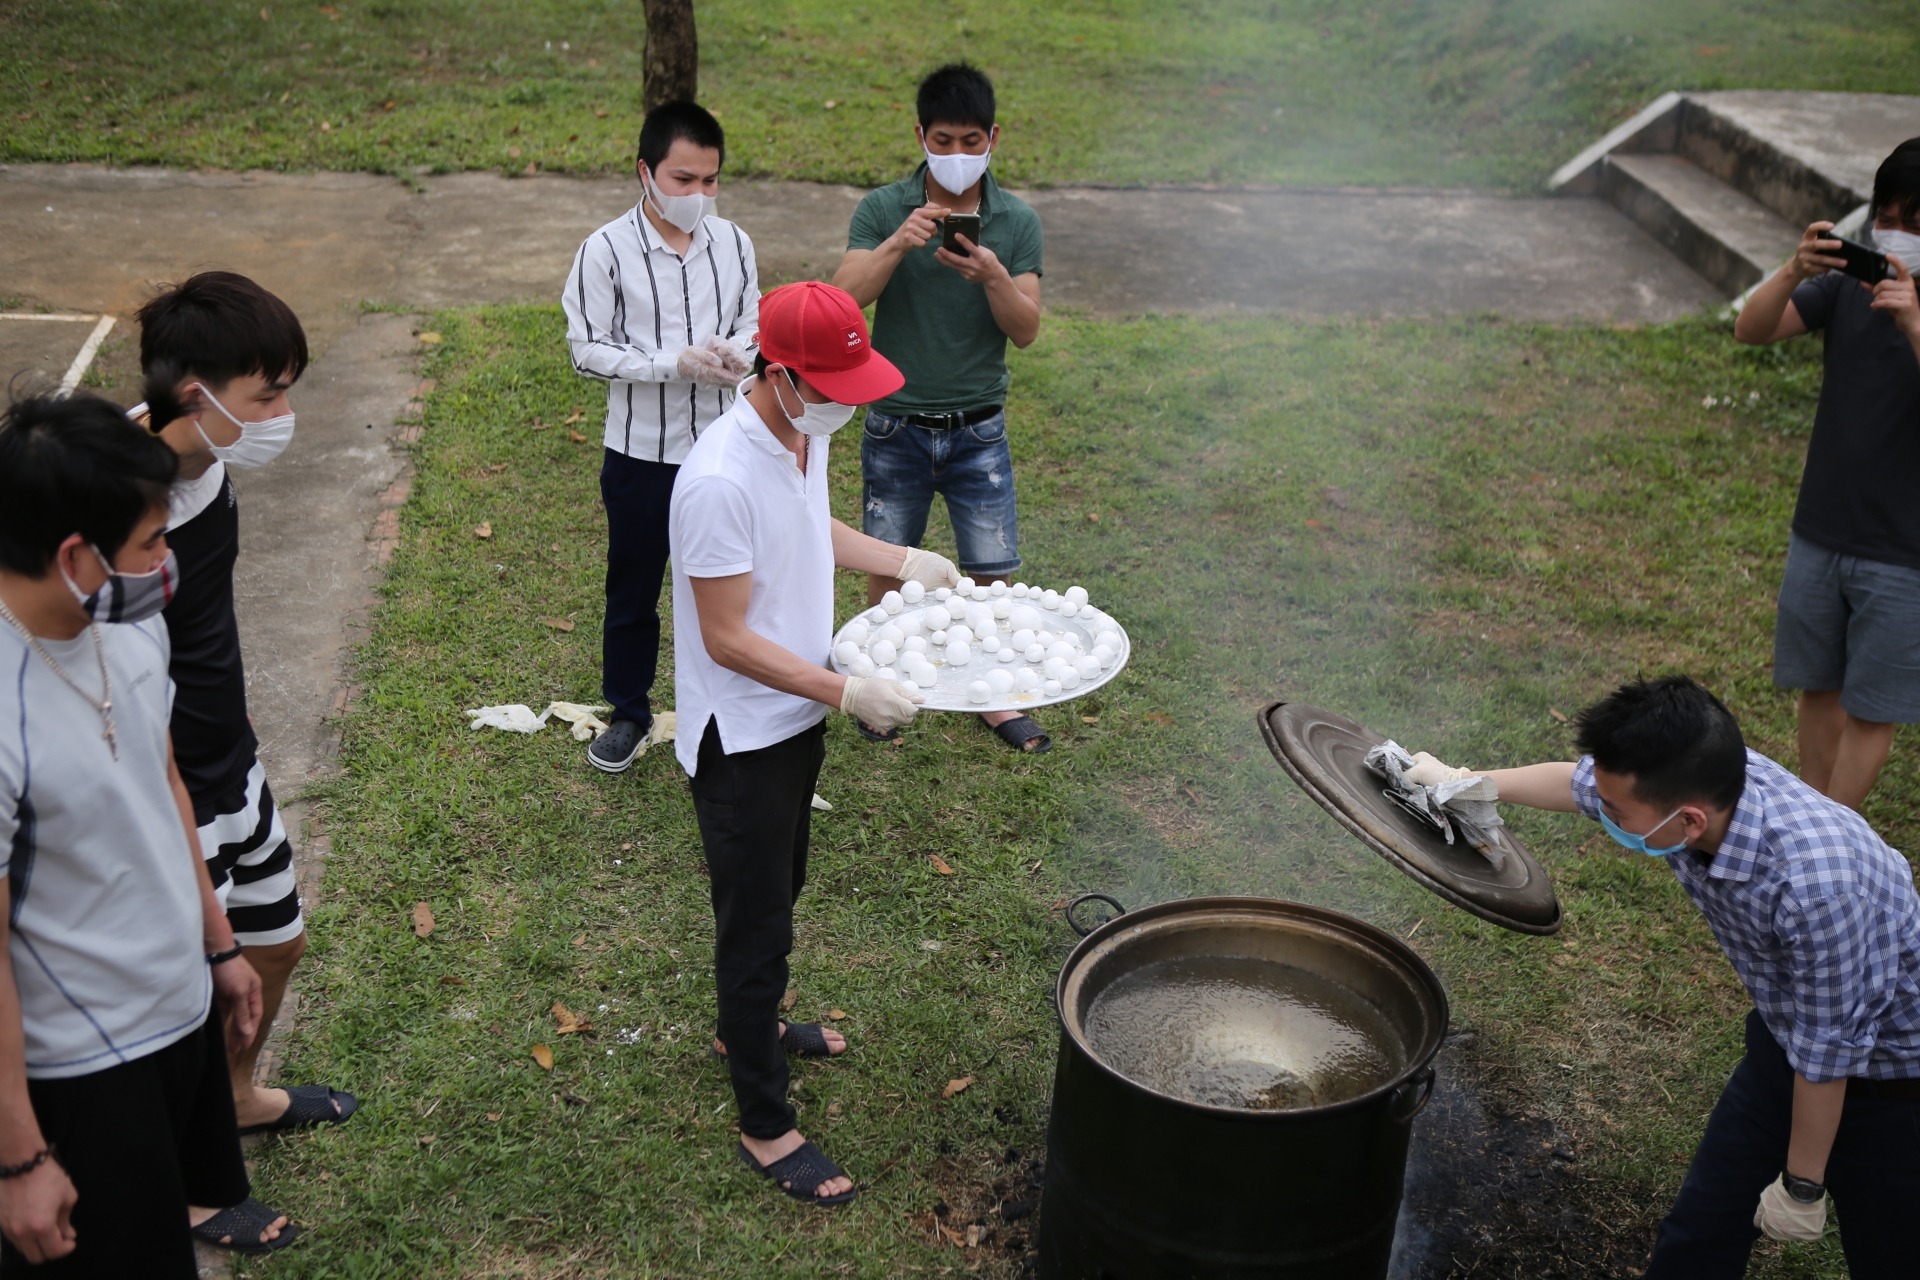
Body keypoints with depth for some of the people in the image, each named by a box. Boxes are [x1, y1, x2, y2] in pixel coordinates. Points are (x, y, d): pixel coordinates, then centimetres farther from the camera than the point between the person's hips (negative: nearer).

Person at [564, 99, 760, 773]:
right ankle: (628, 713, 32)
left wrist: (735, 354, -15)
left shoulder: (732, 244, -1)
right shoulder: (607, 250, -12)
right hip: (640, 455, -2)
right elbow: (587, 349, -12)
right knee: (633, 591, 13)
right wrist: (678, 363, -22)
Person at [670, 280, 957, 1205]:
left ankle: (748, 1028, 50)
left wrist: (903, 560, 10)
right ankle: (766, 1128, 19)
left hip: (796, 717, 9)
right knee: (757, 924, 4)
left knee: (777, 894, 26)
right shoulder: (720, 481, -31)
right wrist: (848, 693, -28)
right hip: (740, 738, -9)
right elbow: (729, 641, -27)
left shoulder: (808, 433, -3)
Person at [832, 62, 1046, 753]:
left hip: (978, 430, 1)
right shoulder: (883, 209, -6)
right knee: (888, 568, 10)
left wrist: (993, 276, -27)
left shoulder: (1018, 221, -3)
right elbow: (844, 299, -17)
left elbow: (1026, 331, -8)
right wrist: (899, 243, -32)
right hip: (896, 426, 0)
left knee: (990, 573, 4)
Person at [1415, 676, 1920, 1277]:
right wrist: (1464, 781, 14)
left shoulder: (1812, 884, -42)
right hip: (1787, 1031, 6)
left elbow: (1826, 1052, -27)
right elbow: (1577, 781, 2)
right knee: (1702, 1229, 11)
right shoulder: (1693, 778, -22)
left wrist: (1802, 1185, -13)